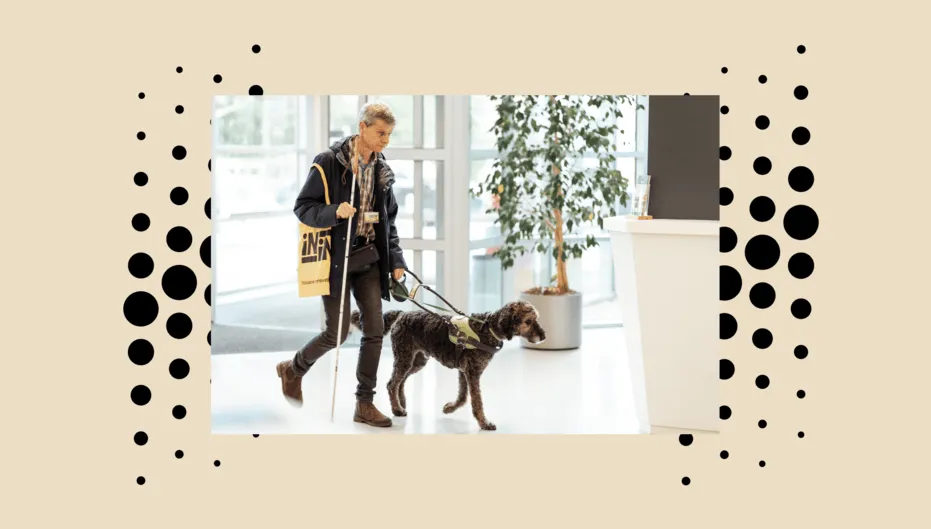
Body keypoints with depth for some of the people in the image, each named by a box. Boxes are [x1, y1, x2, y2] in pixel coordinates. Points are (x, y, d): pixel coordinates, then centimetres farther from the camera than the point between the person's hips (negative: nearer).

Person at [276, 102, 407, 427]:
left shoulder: (381, 169, 9)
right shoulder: (329, 162, -10)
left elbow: (389, 221, 15)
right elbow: (302, 207, -9)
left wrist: (396, 261, 6)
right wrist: (334, 213, -26)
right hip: (336, 256, -6)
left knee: (374, 329, 0)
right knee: (337, 332, -4)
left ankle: (364, 404, 10)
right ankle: (293, 369, 24)